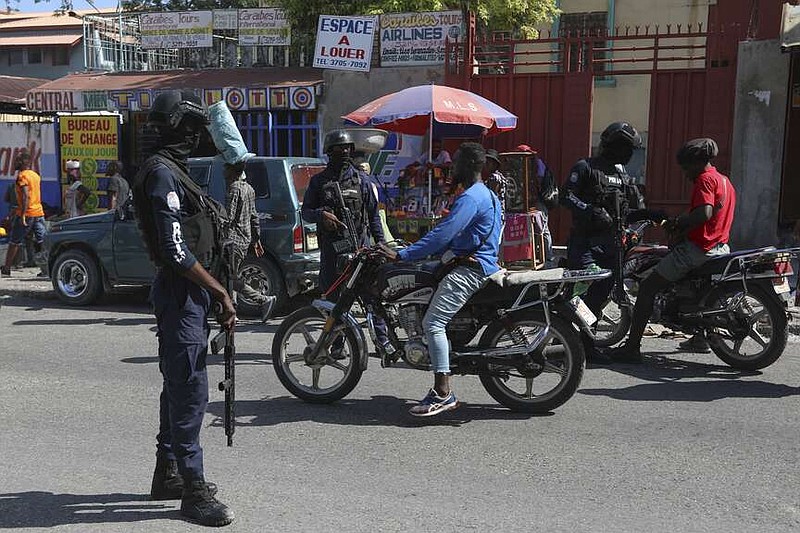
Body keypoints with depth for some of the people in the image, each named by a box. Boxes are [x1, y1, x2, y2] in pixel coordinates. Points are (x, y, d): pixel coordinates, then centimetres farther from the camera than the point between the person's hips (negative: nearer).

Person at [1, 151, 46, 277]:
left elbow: (26, 196, -21)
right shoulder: (36, 175, 14)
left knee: (14, 242, 5)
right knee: (42, 242, 4)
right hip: (39, 213, 7)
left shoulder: (22, 175, -10)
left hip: (26, 214, -7)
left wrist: (23, 214, -24)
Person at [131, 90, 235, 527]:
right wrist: (220, 291, -17)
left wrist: (213, 294, 18)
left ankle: (167, 474, 28)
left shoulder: (170, 170, 18)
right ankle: (193, 491, 0)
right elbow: (176, 250, -22)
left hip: (185, 291, 11)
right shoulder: (163, 173, -15)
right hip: (182, 292, -11)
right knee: (190, 390, -7)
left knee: (179, 386, 17)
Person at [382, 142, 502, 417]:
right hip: (474, 264, 11)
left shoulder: (471, 197, -14)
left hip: (471, 268, -11)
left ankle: (443, 393, -20)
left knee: (433, 322, -19)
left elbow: (442, 234, -24)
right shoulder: (485, 194, 21)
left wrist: (402, 255, -23)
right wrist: (423, 253, 22)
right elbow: (452, 234, 26)